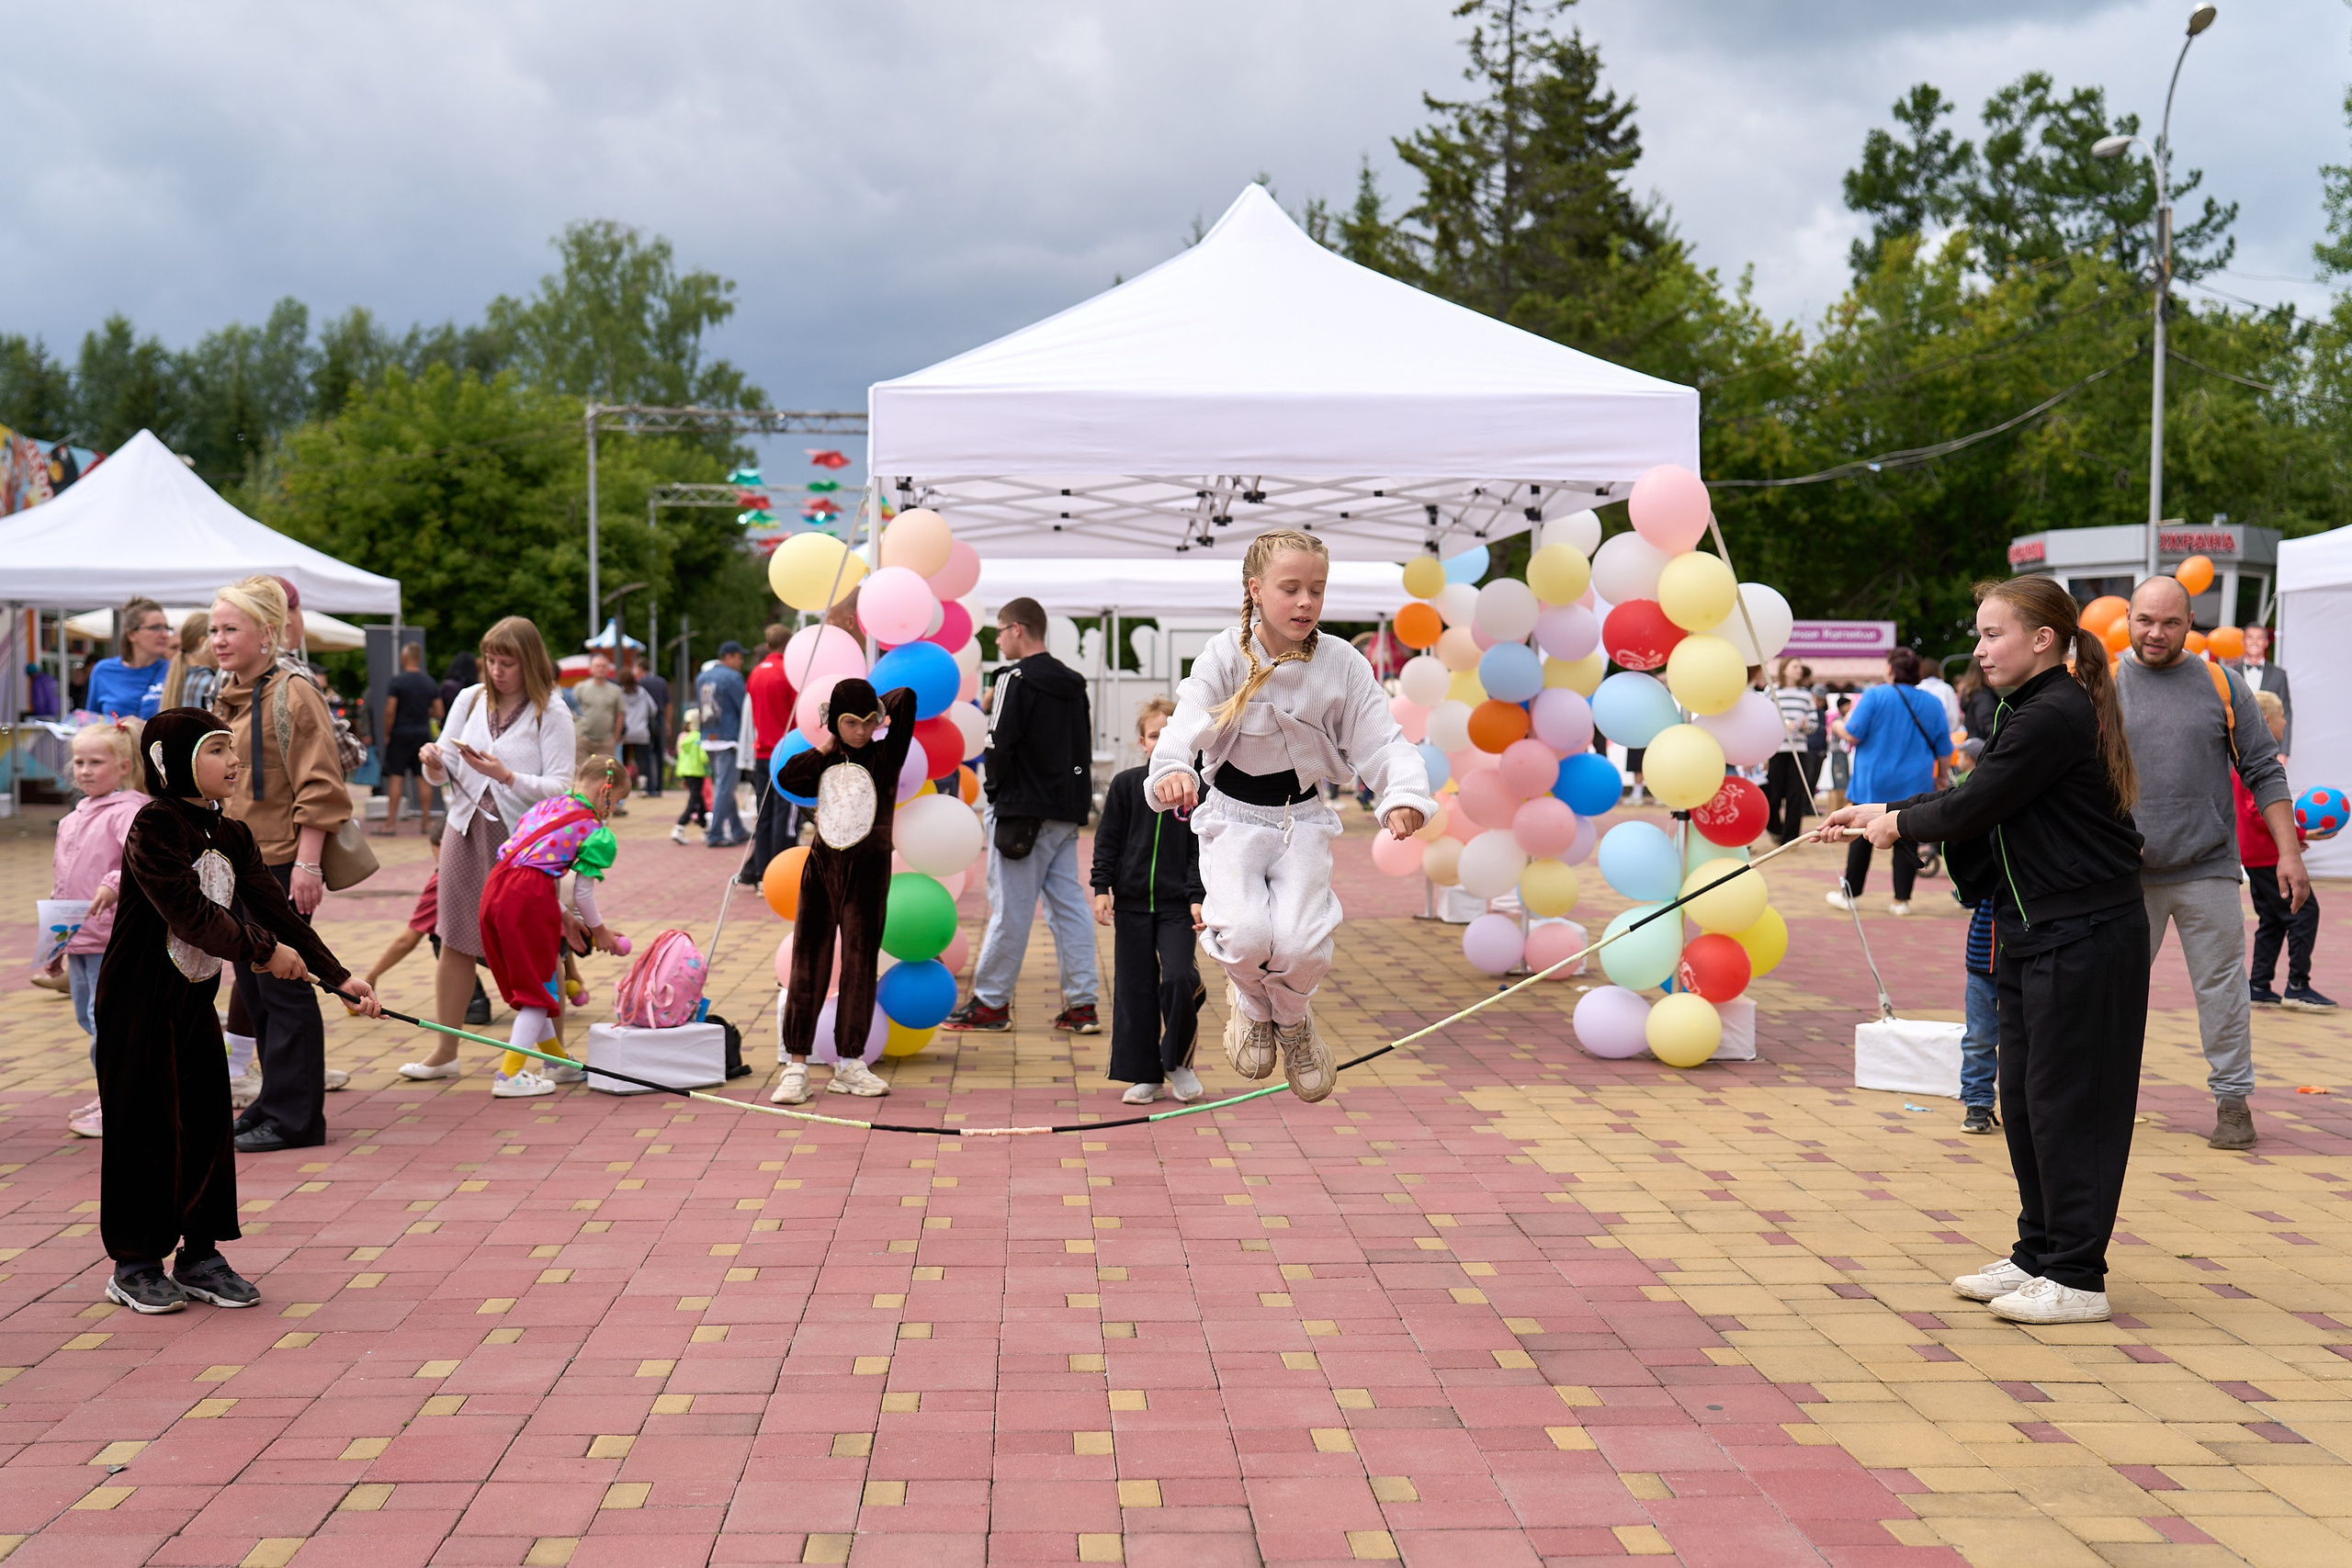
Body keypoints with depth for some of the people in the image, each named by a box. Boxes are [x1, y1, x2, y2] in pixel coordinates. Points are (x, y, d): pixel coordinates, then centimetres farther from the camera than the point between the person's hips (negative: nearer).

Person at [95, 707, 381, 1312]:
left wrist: (337, 975, -6)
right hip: (138, 1002, -7)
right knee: (143, 1126, 0)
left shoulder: (233, 837, 6)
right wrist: (264, 951, -18)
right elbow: (189, 912, -23)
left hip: (196, 997, 7)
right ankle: (134, 1265, 12)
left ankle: (200, 1256, 18)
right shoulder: (155, 826, -16)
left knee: (207, 1122, 8)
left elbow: (276, 907, 2)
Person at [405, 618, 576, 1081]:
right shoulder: (469, 700, 6)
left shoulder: (551, 713, -6)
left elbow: (560, 787, -13)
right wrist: (434, 764, -13)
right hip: (467, 830, 4)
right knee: (455, 941, 6)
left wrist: (505, 775, -24)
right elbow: (442, 775, 9)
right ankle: (444, 1051, 15)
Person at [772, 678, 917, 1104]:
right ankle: (796, 1065, 3)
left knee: (860, 964, 4)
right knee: (808, 963, 1)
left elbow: (906, 697, -14)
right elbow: (789, 779, -8)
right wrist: (824, 749, -5)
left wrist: (876, 707, 4)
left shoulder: (885, 756, -3)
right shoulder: (825, 760, 8)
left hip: (868, 869, -2)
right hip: (822, 865, 2)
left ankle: (849, 1065, 14)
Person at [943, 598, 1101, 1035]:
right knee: (1069, 903, 7)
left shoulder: (1016, 680, -11)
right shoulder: (1072, 683, 14)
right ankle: (1082, 1004, 6)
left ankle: (991, 1002, 6)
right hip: (1067, 812, 8)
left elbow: (999, 745, -15)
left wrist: (992, 787, 2)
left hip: (1023, 813, -7)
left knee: (1010, 909, -1)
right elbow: (1085, 747, 17)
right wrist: (1075, 801, 17)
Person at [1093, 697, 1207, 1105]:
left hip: (1178, 905, -1)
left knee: (1178, 978, -16)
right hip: (1132, 903, 1)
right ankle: (1143, 1075, 15)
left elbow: (1201, 849, 2)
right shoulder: (1126, 785, 3)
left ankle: (1178, 1061, 6)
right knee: (1134, 988, 4)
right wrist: (1102, 888, -2)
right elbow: (1107, 841, 5)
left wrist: (1198, 898, -7)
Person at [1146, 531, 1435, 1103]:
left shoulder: (1342, 664, -7)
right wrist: (1173, 770, -49)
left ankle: (1294, 1018, 19)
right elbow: (1186, 723, -26)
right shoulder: (1224, 657, -12)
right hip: (1233, 817, -1)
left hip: (1303, 819, 1)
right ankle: (1252, 1004, 15)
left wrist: (1404, 796, -31)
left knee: (1301, 945, -20)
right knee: (1246, 935, -25)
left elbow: (1383, 741, -10)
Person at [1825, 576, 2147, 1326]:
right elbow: (1973, 799, 18)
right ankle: (2038, 1255, 25)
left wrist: (1899, 824, 0)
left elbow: (1973, 808, -17)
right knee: (2024, 1097, 14)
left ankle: (2076, 1278, 4)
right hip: (2035, 932, 10)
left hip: (2086, 936, -10)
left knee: (2067, 1099, -4)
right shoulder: (2028, 712, 14)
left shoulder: (2055, 716, -18)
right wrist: (1877, 812, 11)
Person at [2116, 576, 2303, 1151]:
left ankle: (2232, 1099, 15)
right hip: (2124, 874, 0)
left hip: (2208, 871, 0)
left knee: (2222, 987, 4)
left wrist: (2289, 851, 1)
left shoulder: (2221, 685, 5)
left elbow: (2264, 772, 7)